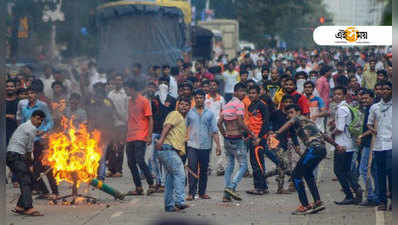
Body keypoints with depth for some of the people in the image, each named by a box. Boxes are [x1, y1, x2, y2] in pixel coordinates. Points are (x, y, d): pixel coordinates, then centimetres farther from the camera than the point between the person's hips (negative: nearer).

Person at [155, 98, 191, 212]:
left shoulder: (183, 120, 28)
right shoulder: (175, 115, 0)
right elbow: (167, 126, -18)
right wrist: (161, 139, -33)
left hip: (174, 151, 10)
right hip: (168, 148, -10)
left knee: (171, 177, 10)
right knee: (180, 174, -16)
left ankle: (169, 205, 13)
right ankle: (180, 201, -23)